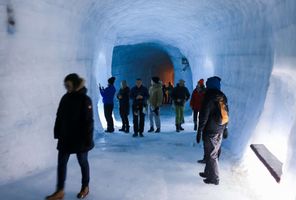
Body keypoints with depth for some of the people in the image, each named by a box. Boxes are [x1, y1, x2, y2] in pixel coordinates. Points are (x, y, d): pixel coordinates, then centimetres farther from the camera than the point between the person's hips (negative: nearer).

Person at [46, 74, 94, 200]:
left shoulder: (85, 100, -14)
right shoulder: (65, 98, 3)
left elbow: (88, 121, -16)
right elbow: (59, 117, 9)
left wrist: (87, 140, -17)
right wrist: (57, 134, 7)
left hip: (80, 139, -5)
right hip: (65, 138, 6)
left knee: (83, 162, 11)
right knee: (61, 163, 8)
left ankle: (85, 187, 30)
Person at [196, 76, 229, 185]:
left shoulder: (209, 97, -16)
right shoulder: (222, 97, 7)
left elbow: (204, 116, -17)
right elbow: (226, 114, 13)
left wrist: (199, 131, -12)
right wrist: (225, 128, 22)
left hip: (211, 131, -8)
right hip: (220, 130, 8)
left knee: (211, 154, 2)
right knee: (214, 153, 18)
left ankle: (214, 178, 9)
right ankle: (208, 172, 32)